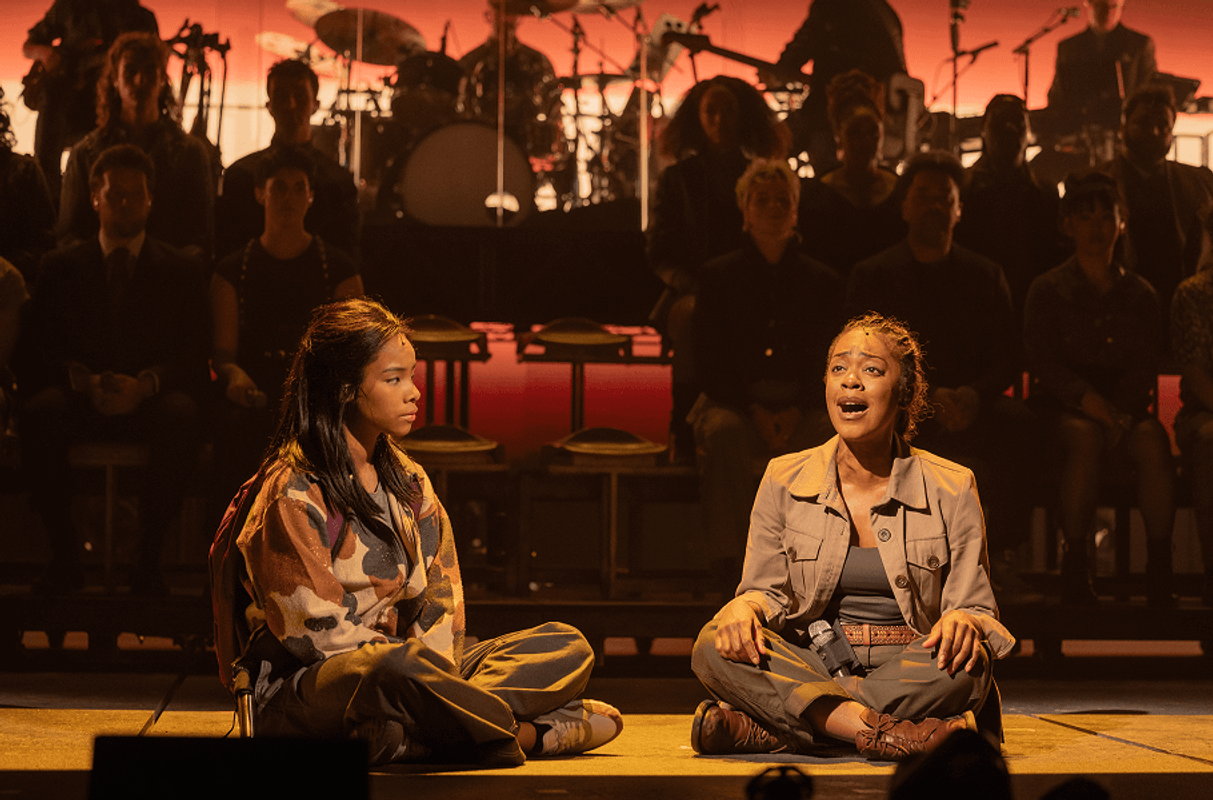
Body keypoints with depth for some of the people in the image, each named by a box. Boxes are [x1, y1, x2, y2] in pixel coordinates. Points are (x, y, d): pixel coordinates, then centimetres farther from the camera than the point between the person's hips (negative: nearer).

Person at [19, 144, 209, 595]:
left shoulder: (181, 271, 14)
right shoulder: (61, 268, 15)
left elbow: (196, 357, 4)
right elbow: (38, 350, 5)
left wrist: (146, 383, -17)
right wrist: (83, 380, -16)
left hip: (150, 401, 0)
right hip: (80, 399, 1)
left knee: (182, 415, -37)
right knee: (38, 413, -35)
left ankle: (149, 558, -28)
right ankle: (64, 556, -23)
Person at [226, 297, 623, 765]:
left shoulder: (406, 480, 14)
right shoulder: (292, 495, -9)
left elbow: (438, 604, 9)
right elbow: (315, 632, -15)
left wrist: (437, 679, -11)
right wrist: (423, 666, -17)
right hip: (305, 688, -8)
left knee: (568, 647, -4)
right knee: (397, 666, -43)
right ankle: (527, 733, -20)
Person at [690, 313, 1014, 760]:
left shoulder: (951, 489, 4)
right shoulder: (784, 480, 9)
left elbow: (975, 605, 2)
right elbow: (768, 592, 9)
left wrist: (964, 620, -23)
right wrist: (745, 607, -17)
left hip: (906, 672, -1)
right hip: (809, 668, 1)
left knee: (965, 664, -36)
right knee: (713, 647, -27)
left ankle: (761, 731, -34)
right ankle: (881, 733, -40)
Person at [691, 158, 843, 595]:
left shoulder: (822, 281, 12)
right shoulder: (719, 276, 9)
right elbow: (709, 366, 3)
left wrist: (796, 410, -11)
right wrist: (753, 409, -13)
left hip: (801, 406, 1)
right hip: (732, 400, -1)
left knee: (833, 433, -34)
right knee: (725, 430, -37)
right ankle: (725, 558, -34)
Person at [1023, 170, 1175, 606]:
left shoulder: (1140, 294, 13)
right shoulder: (1048, 291, 7)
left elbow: (1145, 369, 5)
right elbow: (1041, 361, -2)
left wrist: (1116, 409, -15)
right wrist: (1085, 398, -20)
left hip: (1124, 407, 2)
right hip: (1062, 408, -2)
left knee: (1153, 438, -31)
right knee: (1087, 436, -36)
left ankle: (1160, 567, -28)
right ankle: (1074, 564, -31)